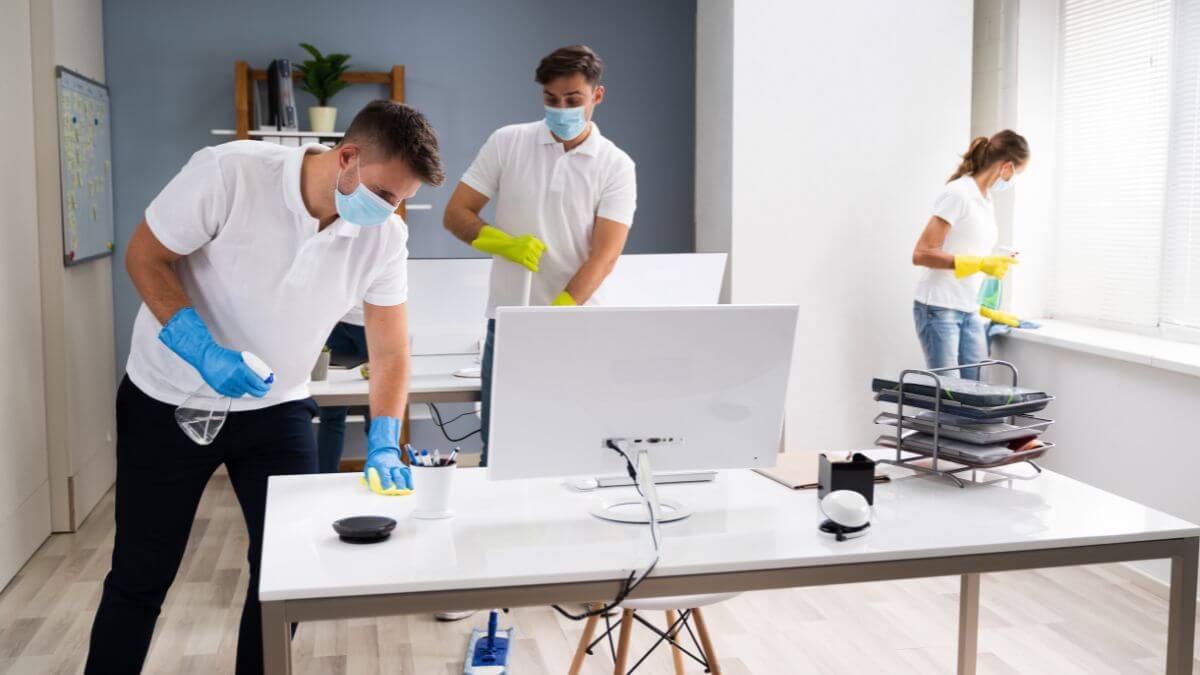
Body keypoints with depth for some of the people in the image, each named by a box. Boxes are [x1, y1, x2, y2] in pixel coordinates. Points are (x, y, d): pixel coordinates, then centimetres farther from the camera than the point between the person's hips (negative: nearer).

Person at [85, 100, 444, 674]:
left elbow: (389, 351, -6)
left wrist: (383, 446, -18)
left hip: (276, 407, 3)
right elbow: (145, 258, -15)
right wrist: (203, 350, -27)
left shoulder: (385, 237, -13)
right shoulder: (229, 173, -24)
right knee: (140, 577, 6)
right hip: (168, 400, -3)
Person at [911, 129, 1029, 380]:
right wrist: (979, 263, -22)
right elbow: (921, 254, -18)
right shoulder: (958, 194, -12)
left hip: (971, 313, 8)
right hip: (939, 310, -8)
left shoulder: (986, 200, 14)